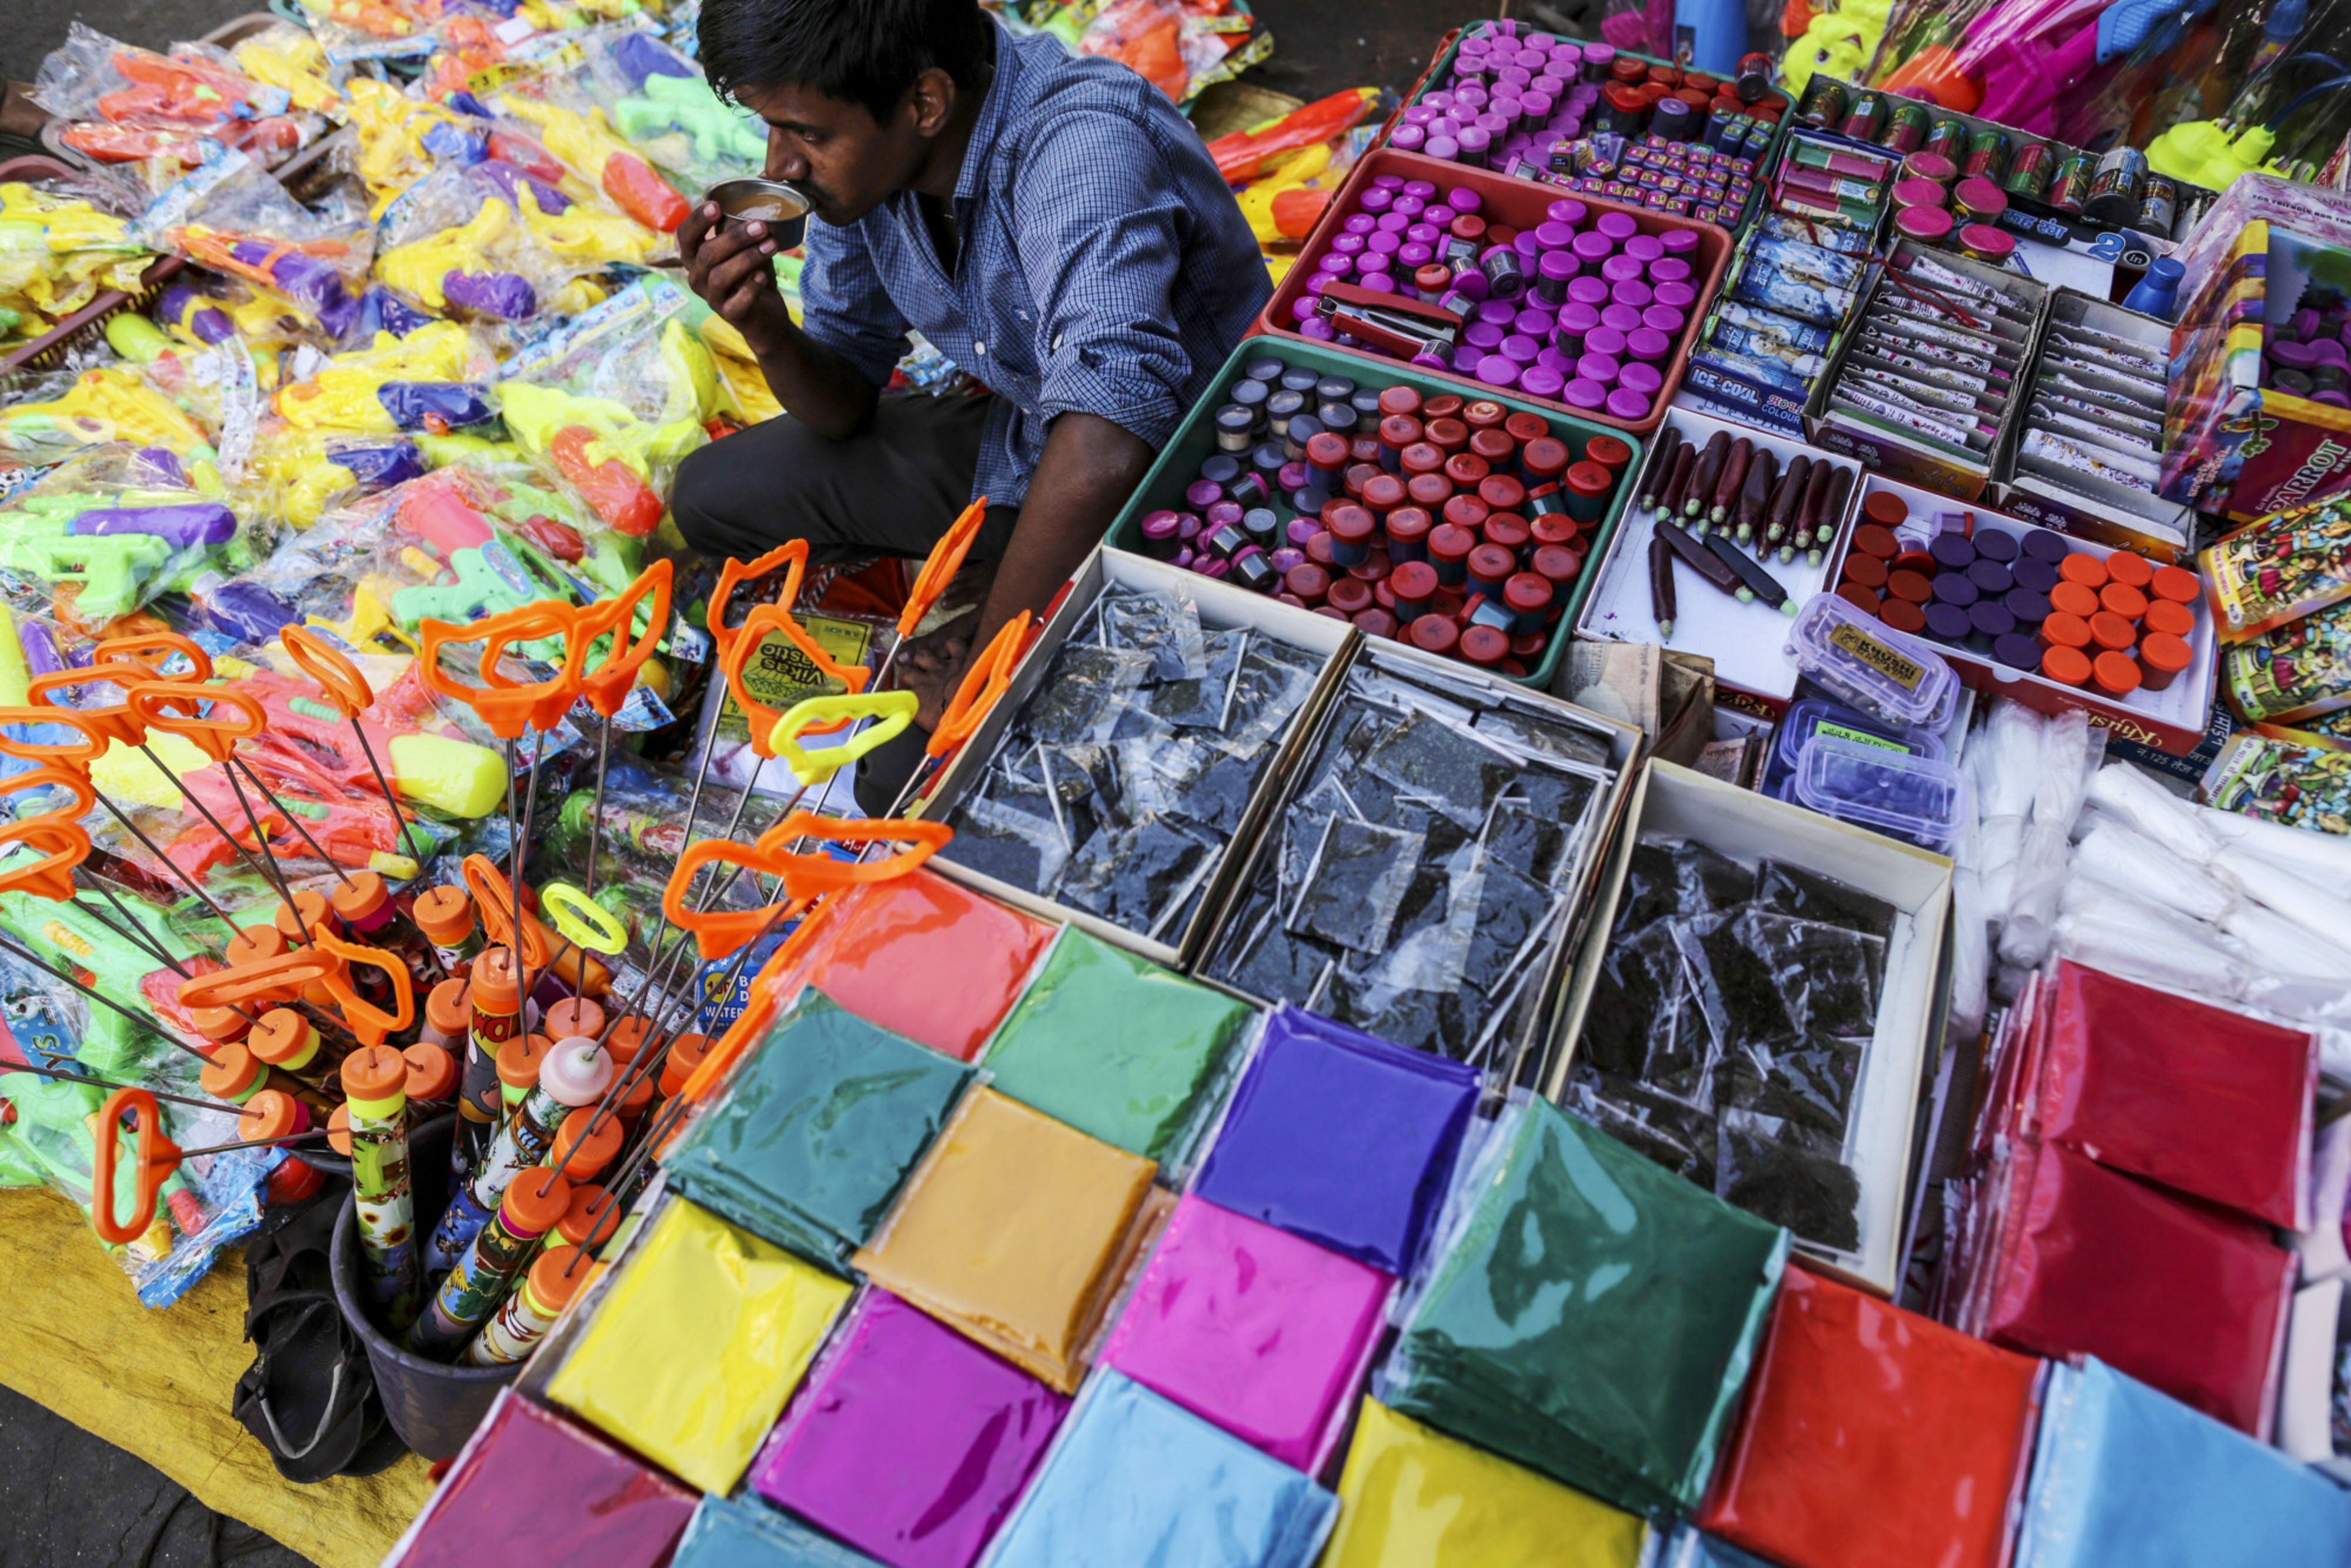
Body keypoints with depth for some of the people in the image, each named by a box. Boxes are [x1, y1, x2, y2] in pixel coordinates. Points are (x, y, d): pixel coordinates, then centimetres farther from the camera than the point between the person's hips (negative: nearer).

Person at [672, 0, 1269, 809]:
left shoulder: (1083, 147, -33)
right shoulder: (859, 151, -8)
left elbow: (1101, 451, -47)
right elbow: (845, 405, 2)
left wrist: (987, 658, -34)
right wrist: (764, 329, -21)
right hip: (1022, 441, 8)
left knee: (914, 779, -21)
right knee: (709, 498, 6)